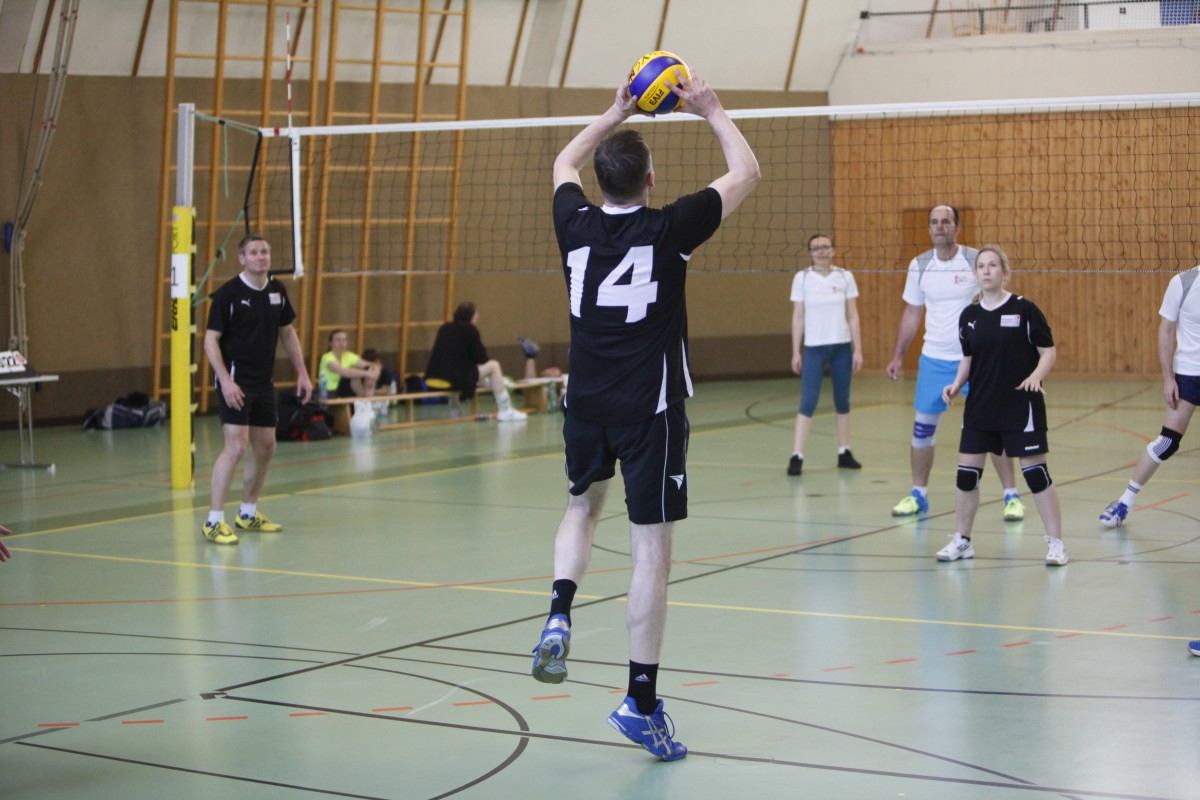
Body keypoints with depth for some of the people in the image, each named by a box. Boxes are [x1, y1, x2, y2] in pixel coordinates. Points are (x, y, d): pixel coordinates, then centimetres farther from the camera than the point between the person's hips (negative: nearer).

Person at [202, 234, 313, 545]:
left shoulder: (277, 290, 6)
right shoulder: (228, 294, -12)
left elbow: (287, 333, 18)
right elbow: (210, 339, -12)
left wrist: (302, 373, 13)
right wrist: (225, 380, -22)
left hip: (263, 382, 7)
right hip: (235, 383, -7)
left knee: (265, 447, 12)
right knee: (235, 447, -16)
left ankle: (248, 513, 28)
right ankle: (214, 522, -12)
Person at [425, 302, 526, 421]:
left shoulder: (444, 328, 15)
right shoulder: (470, 329, -3)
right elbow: (481, 359, 1)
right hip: (458, 379, -7)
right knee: (493, 365, 8)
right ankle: (505, 411, 10)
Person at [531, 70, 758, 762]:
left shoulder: (577, 226, -1)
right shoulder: (668, 229, -10)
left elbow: (566, 163, 23)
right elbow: (747, 172, 3)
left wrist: (618, 113, 26)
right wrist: (710, 109, 14)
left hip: (585, 404, 4)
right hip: (650, 408, -4)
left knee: (584, 505, 29)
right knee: (652, 548, -1)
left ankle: (559, 614, 5)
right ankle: (642, 700, 0)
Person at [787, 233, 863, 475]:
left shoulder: (845, 277, 2)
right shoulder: (802, 278, -2)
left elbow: (853, 315, 5)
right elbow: (798, 317, 1)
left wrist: (858, 350, 1)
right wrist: (796, 352, -1)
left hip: (842, 346, 2)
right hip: (814, 347, -2)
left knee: (843, 401, 9)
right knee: (808, 402, -8)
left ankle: (844, 453, 19)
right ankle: (796, 456, -8)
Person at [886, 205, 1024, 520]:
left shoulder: (976, 261, -8)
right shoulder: (919, 265, 3)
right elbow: (911, 313, 13)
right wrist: (897, 356, 10)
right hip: (934, 359, 3)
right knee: (922, 427, 5)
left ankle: (1012, 496, 5)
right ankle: (918, 495, 19)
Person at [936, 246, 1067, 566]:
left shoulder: (1024, 309, -8)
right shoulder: (969, 315, 5)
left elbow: (1048, 351, -5)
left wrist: (1036, 376, -23)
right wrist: (956, 384, 0)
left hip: (1021, 406, -4)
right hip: (979, 407, 4)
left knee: (1036, 472, -3)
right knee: (967, 472, 4)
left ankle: (1056, 542, 7)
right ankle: (962, 540, 18)